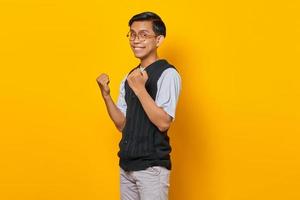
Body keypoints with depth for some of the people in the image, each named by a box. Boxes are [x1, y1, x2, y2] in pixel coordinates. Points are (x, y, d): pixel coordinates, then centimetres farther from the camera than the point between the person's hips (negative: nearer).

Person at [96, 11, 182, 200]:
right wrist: (106, 95, -4)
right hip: (127, 165, 7)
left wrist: (140, 89, -25)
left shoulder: (167, 74, -10)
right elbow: (122, 124, 9)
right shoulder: (129, 77, 11)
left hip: (152, 168, -7)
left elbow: (163, 123, -18)